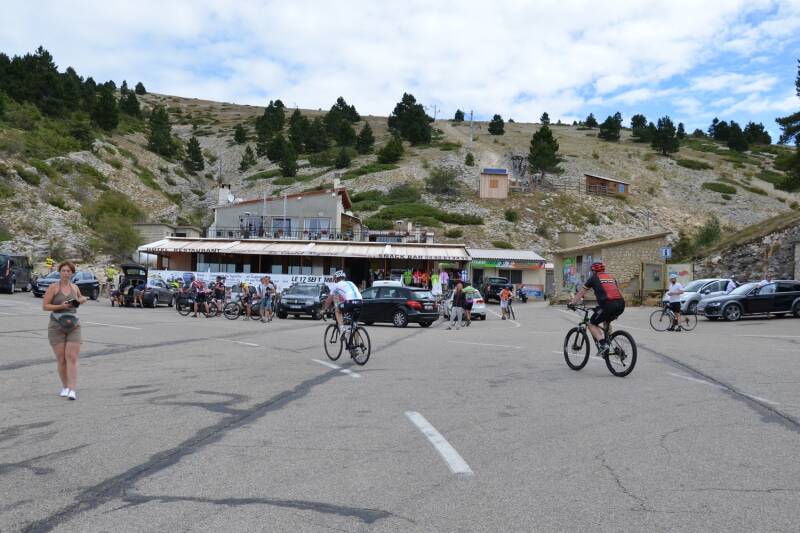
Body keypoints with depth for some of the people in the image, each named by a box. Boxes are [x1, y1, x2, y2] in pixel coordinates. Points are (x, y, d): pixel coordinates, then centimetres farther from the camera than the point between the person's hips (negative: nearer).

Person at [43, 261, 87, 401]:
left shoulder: (75, 287, 9)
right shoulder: (53, 287, -2)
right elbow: (44, 306, -5)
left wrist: (82, 300, 8)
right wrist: (61, 306, -18)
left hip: (74, 327, 2)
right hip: (56, 327, -2)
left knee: (72, 358, -9)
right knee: (61, 360, 2)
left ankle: (72, 390, -13)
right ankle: (64, 387, 20)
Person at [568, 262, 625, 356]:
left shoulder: (594, 278, 16)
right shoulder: (611, 277, 29)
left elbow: (581, 292, 18)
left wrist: (572, 303, 27)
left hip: (608, 304, -6)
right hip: (621, 304, 6)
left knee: (592, 324, 11)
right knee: (607, 322, 33)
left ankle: (602, 344, -11)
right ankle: (609, 346, 27)